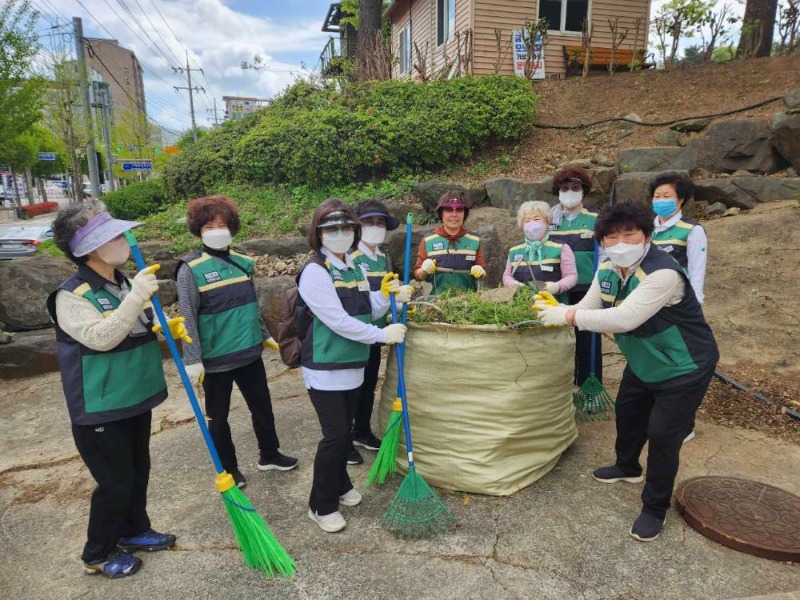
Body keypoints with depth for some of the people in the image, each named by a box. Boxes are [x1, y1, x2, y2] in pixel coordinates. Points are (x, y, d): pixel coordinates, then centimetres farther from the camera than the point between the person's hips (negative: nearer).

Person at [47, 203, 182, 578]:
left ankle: (134, 532, 42)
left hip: (136, 399, 8)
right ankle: (97, 555, 28)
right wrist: (136, 297, -36)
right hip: (99, 410, -7)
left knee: (138, 473, 21)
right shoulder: (71, 296, -19)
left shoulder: (124, 283, 4)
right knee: (116, 483, 4)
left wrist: (169, 327, -2)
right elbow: (101, 337, -32)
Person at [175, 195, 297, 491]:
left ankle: (269, 454, 39)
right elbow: (188, 318, -14)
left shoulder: (243, 262, 3)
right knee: (219, 416, 13)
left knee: (262, 406, 18)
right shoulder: (191, 269, -13)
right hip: (215, 359, -5)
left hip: (249, 353, 5)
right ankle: (228, 468, 34)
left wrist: (264, 335, 19)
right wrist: (193, 360, -17)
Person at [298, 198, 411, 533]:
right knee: (335, 435, -4)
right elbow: (338, 321, -22)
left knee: (345, 431, 17)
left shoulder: (356, 269, 8)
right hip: (325, 369, -7)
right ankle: (321, 506, 15)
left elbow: (367, 313, 10)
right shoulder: (315, 271, -16)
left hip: (353, 365, 7)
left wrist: (386, 295, -9)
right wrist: (383, 335, -18)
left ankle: (340, 485, 38)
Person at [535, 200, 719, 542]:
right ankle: (627, 467, 50)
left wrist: (568, 316, -41)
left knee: (662, 435, -7)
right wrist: (555, 312, -24)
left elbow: (625, 318, -43)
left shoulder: (663, 273, -35)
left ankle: (655, 509, 15)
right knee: (627, 412, 22)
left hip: (684, 368, -8)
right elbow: (587, 308, -6)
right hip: (644, 364, 8)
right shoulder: (608, 270, -7)